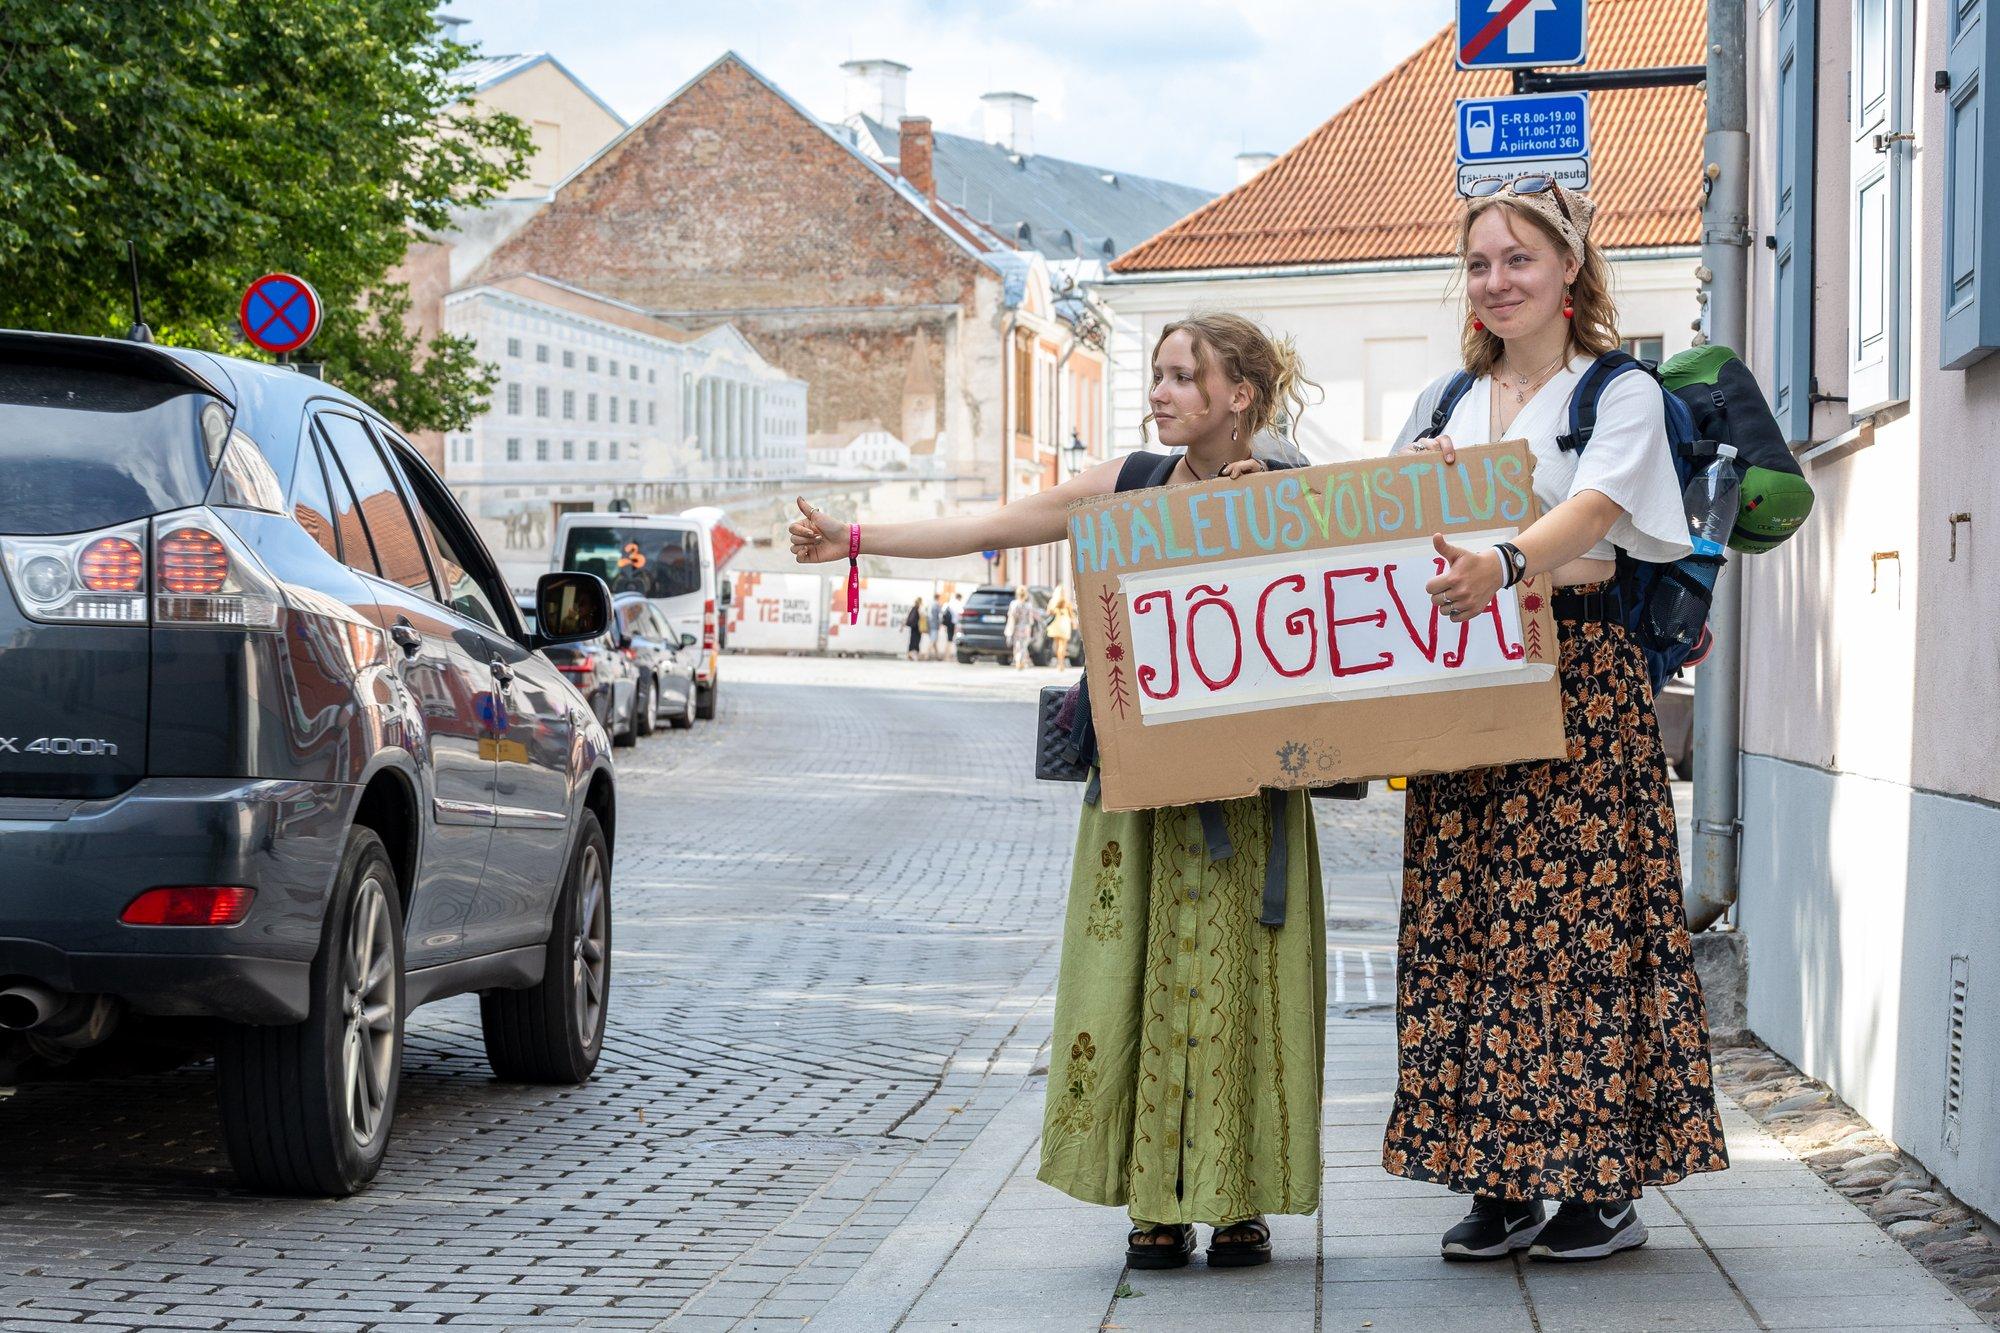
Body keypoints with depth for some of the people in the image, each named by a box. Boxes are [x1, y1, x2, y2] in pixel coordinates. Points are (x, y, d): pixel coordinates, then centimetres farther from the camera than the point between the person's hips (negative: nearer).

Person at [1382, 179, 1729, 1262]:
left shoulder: (1621, 394, 0)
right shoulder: (1443, 404, 17)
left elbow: (1590, 509, -20)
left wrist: (1504, 566, -38)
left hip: (1580, 672, -5)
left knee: (1580, 910, -7)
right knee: (1469, 917, 1)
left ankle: (1606, 1183, 1)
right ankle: (1502, 1183, 7)